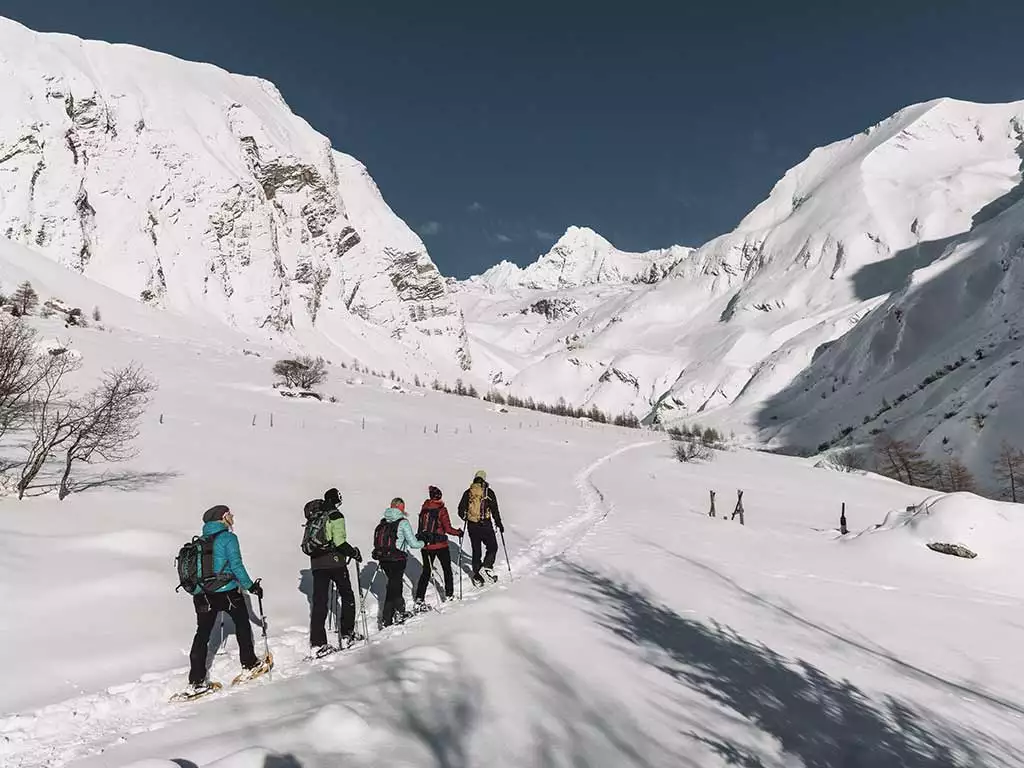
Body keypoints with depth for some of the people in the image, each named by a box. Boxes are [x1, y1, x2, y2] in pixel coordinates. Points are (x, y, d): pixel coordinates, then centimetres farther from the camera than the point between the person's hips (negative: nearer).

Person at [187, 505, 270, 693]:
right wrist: (250, 586, -7)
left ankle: (196, 681, 8)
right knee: (242, 624, 16)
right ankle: (249, 665, 22)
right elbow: (236, 566, -15)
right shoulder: (228, 538, -10)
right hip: (227, 592, -5)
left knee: (202, 634, 10)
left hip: (203, 594, 5)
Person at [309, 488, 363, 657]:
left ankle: (317, 643, 0)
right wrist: (354, 552, -6)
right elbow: (339, 541, -18)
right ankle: (347, 635, 11)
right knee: (347, 597, 12)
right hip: (334, 562, -6)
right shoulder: (336, 516, -9)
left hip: (316, 563, 6)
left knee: (319, 602, 4)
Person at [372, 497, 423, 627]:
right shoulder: (403, 522, -10)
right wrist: (423, 543, 10)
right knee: (393, 587, 4)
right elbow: (413, 543, -9)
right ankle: (386, 620, 8)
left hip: (383, 559, 6)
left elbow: (378, 542, 10)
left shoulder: (383, 522, 7)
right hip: (397, 559, -6)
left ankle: (399, 612, 32)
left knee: (395, 583, 22)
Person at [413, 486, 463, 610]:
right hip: (440, 545, -4)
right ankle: (449, 594, 25)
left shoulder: (424, 508, 1)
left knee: (426, 571, 12)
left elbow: (421, 526, 9)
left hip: (426, 544, 4)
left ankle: (419, 599, 4)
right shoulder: (441, 510, -14)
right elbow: (448, 529, -15)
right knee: (447, 569, 17)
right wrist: (459, 532, 2)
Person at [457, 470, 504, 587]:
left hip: (471, 526, 3)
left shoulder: (468, 493, 3)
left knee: (476, 550, 12)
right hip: (485, 525, -3)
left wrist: (466, 517, 26)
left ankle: (477, 576, 13)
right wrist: (499, 524, 5)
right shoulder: (489, 492, -5)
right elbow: (495, 510, -5)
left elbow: (461, 510, 6)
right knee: (492, 547, 12)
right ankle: (487, 567, -9)